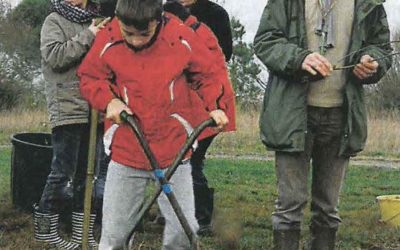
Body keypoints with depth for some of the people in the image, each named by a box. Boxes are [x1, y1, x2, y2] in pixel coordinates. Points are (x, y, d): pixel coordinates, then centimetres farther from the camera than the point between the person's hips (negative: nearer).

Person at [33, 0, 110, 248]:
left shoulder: (94, 21, 16)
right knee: (63, 174, -1)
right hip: (68, 110, -6)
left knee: (88, 174, 9)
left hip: (94, 111, 6)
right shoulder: (55, 21, 0)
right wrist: (87, 37, -14)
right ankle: (45, 227, 13)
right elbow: (54, 56, -15)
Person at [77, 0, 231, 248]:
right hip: (125, 153, 0)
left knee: (183, 229, 2)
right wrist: (109, 100, -13)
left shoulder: (182, 37, -7)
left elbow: (208, 74, 6)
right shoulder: (108, 41, -7)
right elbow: (90, 77, 6)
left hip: (173, 151, 0)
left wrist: (214, 106, -9)